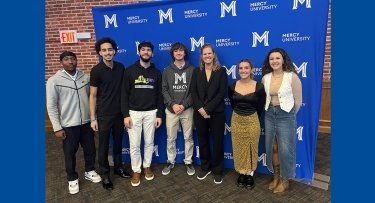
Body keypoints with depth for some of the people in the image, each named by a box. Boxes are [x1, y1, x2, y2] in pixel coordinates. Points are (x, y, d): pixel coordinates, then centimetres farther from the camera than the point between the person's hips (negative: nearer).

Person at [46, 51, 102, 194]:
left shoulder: (85, 77, 1)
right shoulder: (54, 81, -9)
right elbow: (51, 106, -8)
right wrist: (57, 128, -10)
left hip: (87, 122, 3)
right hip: (68, 125, -3)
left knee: (90, 149, 16)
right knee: (70, 153, 12)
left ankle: (89, 171, 41)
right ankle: (72, 178, 34)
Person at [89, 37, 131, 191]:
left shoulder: (120, 67, 0)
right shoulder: (96, 70, -11)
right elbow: (93, 95, -8)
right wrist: (93, 118, -8)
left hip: (119, 113, 4)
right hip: (104, 115, -4)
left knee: (118, 143, 17)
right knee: (104, 146, 9)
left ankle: (118, 167, 37)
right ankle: (105, 174, 26)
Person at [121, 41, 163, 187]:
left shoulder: (156, 73, 4)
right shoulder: (130, 71, -3)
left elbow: (159, 95, 6)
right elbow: (124, 94, -4)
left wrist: (159, 115, 1)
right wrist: (125, 115, -10)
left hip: (151, 113, 2)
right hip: (134, 112, -2)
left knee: (149, 142, 11)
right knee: (134, 144, 4)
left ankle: (147, 166, 31)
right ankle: (136, 171, 22)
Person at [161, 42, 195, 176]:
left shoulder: (192, 70, 3)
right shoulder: (167, 70, 7)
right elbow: (164, 90, 2)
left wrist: (184, 105, -12)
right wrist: (173, 104, -12)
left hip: (187, 109, -1)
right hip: (171, 109, 1)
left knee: (188, 137, 8)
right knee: (171, 138, 9)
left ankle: (188, 162, 24)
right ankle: (170, 162, 25)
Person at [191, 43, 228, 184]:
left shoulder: (221, 71, 0)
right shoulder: (196, 72, 7)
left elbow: (222, 93, -9)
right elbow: (193, 92, 0)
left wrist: (207, 109, -15)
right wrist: (200, 108, -15)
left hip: (216, 113, -2)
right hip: (200, 113, 3)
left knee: (217, 142, 6)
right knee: (203, 141, 12)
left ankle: (217, 171, 23)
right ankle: (205, 168, 30)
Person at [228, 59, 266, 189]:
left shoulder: (259, 87, -12)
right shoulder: (232, 87, -5)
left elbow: (260, 107, 0)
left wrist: (252, 117, 9)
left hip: (252, 121, -2)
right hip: (236, 121, 2)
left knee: (251, 149, 11)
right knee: (239, 149, 13)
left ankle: (250, 174, 30)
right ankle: (241, 173, 31)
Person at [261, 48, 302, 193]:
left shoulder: (292, 76, -11)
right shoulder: (265, 77, 1)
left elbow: (298, 100, -4)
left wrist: (289, 115, 6)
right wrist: (270, 111, 14)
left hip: (285, 116, -4)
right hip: (269, 115, 4)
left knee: (285, 149, 3)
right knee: (272, 148, 13)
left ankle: (285, 179, 24)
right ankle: (276, 176, 32)